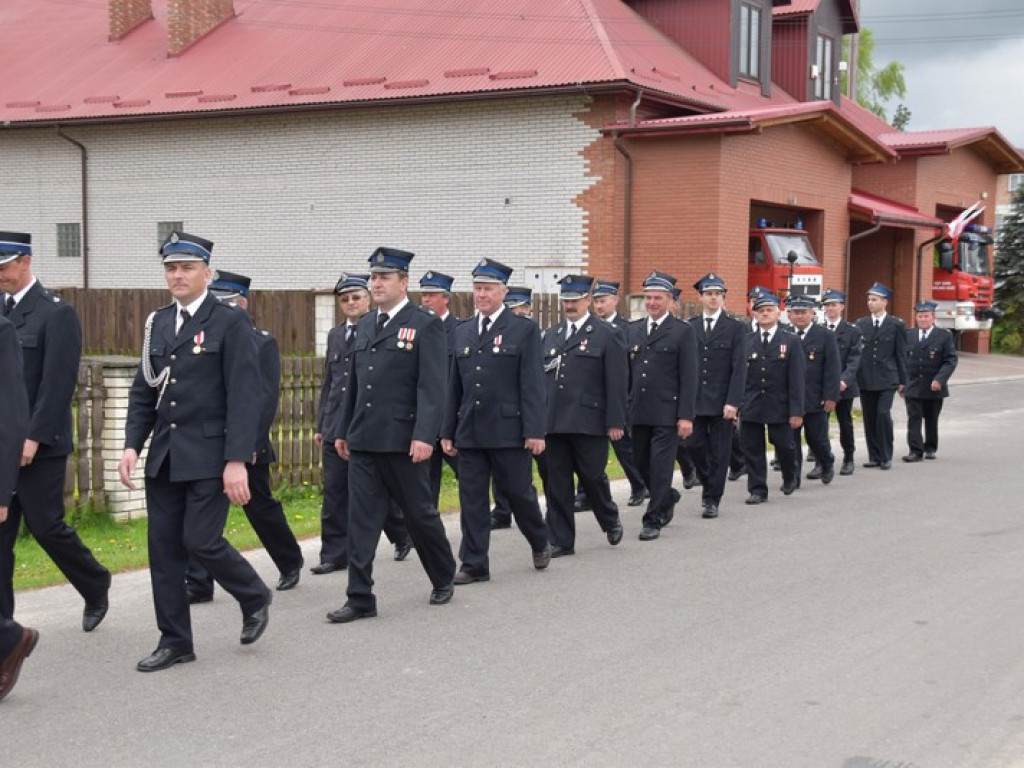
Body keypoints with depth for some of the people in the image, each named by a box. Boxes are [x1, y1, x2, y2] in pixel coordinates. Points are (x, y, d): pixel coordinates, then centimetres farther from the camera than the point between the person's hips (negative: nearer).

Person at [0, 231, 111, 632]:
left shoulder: (56, 313, -10)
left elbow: (58, 383, -16)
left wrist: (34, 438, -19)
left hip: (39, 444, -6)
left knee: (45, 524, -1)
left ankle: (96, 587, 22)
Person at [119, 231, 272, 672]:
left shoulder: (230, 323, -7)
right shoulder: (159, 322, 12)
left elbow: (244, 397, -13)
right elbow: (143, 391, 15)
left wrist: (237, 461, -18)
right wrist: (132, 444, 2)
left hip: (210, 456, -6)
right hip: (164, 456, 6)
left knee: (200, 541, -8)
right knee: (163, 548, 6)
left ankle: (255, 597, 20)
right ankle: (174, 642, 17)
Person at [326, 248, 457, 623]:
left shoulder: (425, 324, -6)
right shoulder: (365, 325, 14)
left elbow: (432, 387, -14)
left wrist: (425, 436, -22)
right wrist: (342, 430, 18)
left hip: (403, 441, -5)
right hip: (363, 440, 6)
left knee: (420, 514, 8)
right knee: (361, 518, 2)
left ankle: (444, 579, 29)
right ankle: (360, 598, 6)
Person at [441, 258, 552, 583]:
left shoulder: (524, 329, -2)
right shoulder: (462, 331, 12)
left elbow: (532, 384, -7)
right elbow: (454, 385, 14)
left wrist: (535, 431, -13)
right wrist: (448, 431, 10)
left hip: (508, 430, -4)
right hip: (470, 431, 4)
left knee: (519, 492, 6)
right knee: (472, 498, 4)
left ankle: (540, 542, 31)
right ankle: (474, 565, 11)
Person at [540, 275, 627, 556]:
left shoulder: (607, 335, 0)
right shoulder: (549, 336, 15)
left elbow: (616, 383, -4)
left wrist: (615, 422, -10)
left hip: (589, 423, -4)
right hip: (554, 423, 4)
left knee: (593, 477, 5)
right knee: (557, 483, 4)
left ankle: (611, 521, 32)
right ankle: (561, 540, 11)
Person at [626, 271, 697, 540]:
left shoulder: (683, 331, -3)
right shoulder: (633, 329, 12)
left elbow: (688, 377, -6)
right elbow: (627, 371, 14)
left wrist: (686, 416, -12)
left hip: (667, 413, -5)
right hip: (638, 412, 5)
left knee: (661, 467, -3)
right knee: (642, 465, 12)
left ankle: (654, 520, 7)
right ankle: (668, 498, 37)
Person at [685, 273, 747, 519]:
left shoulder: (735, 328, 0)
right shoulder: (689, 328, 7)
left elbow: (739, 369, -5)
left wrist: (733, 402, -13)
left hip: (722, 402, -2)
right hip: (694, 399, 2)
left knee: (719, 452, 2)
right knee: (695, 445, 1)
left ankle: (712, 500, 11)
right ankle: (708, 483, 26)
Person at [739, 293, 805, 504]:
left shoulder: (791, 341, 0)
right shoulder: (745, 342, 4)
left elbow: (796, 379, -4)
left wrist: (796, 411, -9)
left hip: (779, 406, -1)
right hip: (751, 406, 1)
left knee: (784, 446, 7)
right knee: (752, 449, 2)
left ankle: (790, 477, 36)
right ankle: (758, 490, 13)